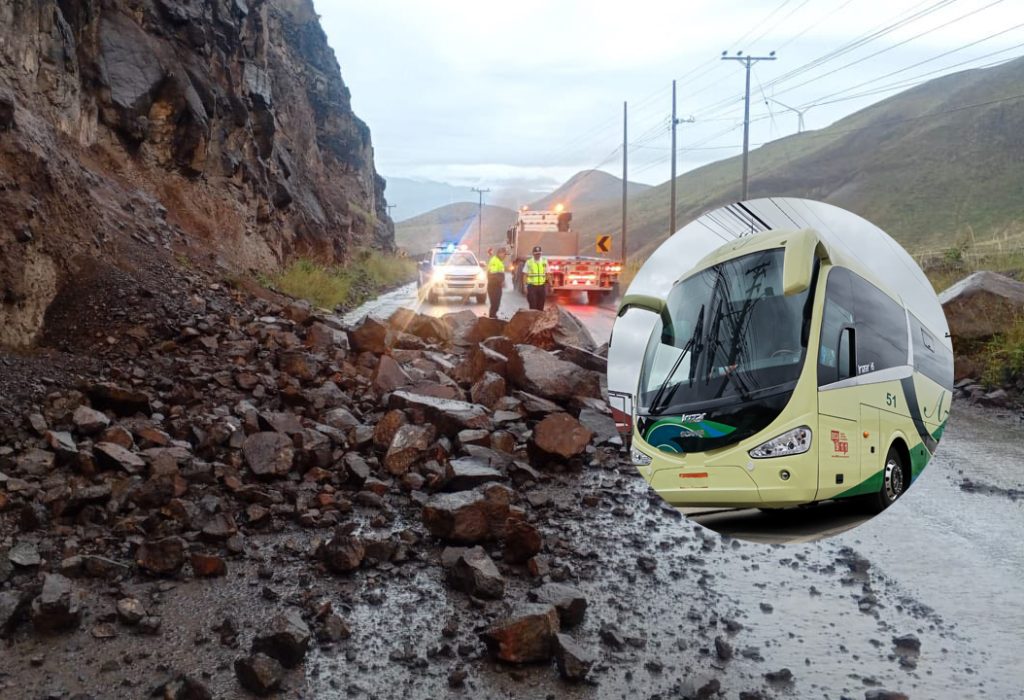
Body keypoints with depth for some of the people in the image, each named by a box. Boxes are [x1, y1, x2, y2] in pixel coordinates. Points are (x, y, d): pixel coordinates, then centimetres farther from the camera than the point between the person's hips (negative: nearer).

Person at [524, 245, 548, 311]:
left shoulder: (544, 261, 6)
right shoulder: (528, 262, -1)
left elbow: (547, 274, 9)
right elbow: (525, 275, 1)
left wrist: (546, 286, 6)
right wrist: (525, 286, -5)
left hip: (542, 286, 2)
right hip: (531, 286, -2)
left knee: (540, 306, 7)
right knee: (533, 305, -4)